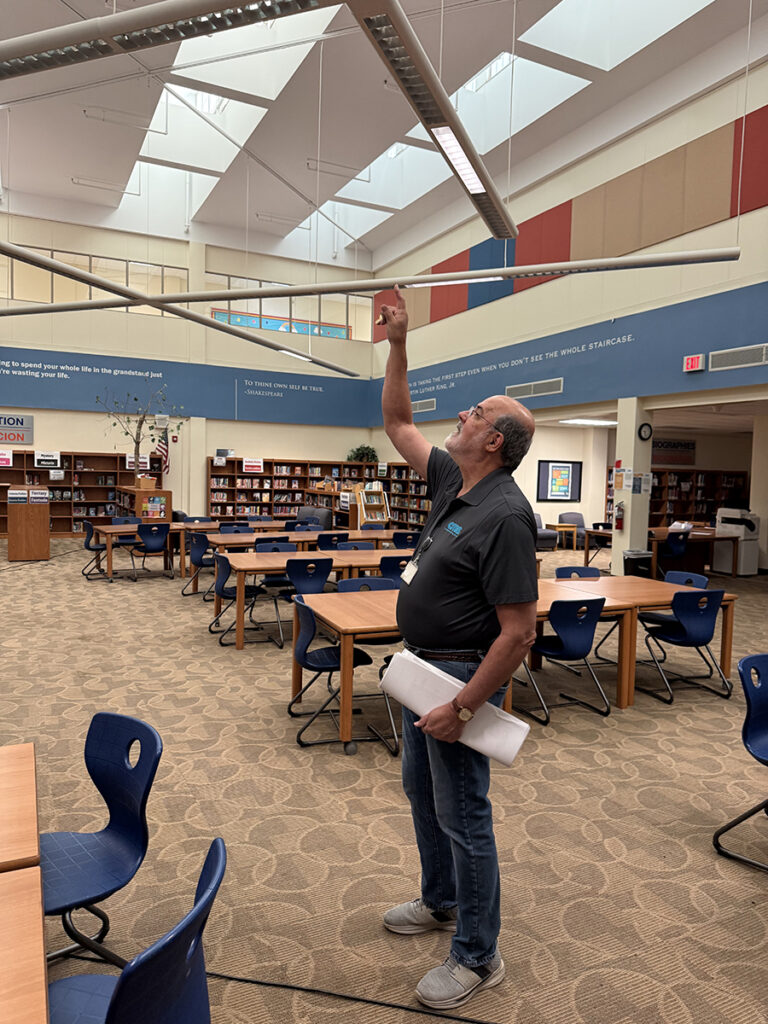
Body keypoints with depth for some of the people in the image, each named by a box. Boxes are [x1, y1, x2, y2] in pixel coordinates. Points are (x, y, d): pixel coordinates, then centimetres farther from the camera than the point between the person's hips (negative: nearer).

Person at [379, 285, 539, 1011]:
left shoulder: (505, 516, -24)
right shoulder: (452, 483, 2)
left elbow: (518, 631, -26)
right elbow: (397, 422, 13)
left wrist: (464, 706, -24)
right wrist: (398, 344, 7)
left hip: (462, 673, -9)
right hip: (424, 665, 10)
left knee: (461, 812, 5)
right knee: (421, 790, 23)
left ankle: (477, 957, 26)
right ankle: (441, 902, 45)